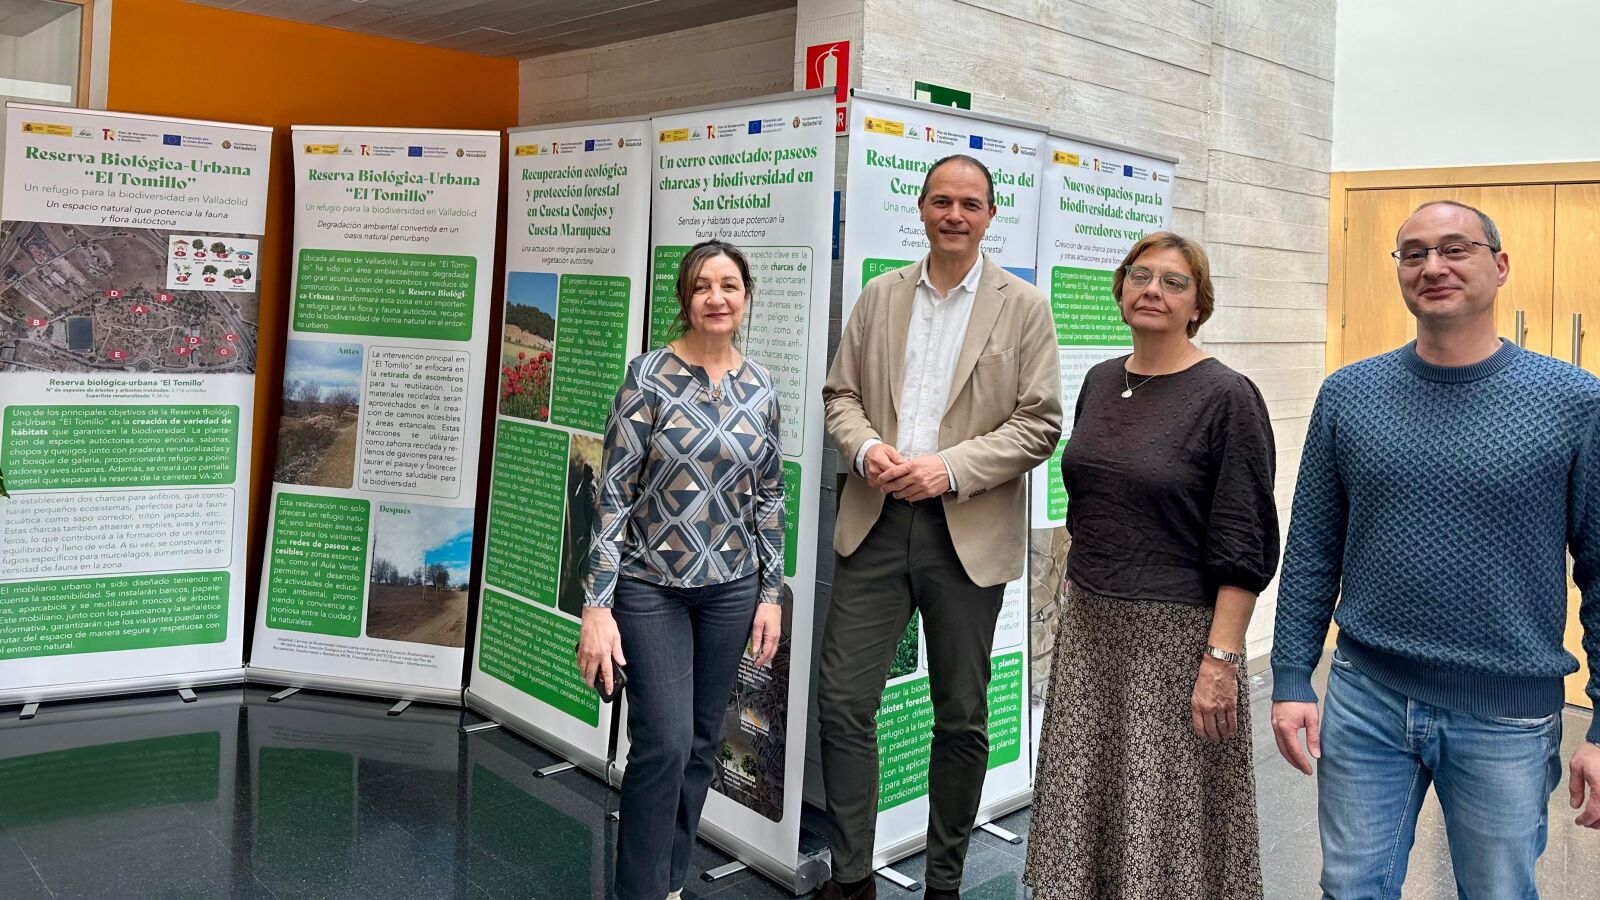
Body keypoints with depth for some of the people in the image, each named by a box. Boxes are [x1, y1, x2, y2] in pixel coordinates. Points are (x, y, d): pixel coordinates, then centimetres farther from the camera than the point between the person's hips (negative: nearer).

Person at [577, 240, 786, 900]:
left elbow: (769, 497, 10)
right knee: (665, 742, -9)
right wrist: (598, 606, -15)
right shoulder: (649, 376, -9)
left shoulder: (760, 388, 3)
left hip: (730, 589, 4)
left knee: (701, 742, 11)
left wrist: (770, 595, 7)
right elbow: (615, 492, -11)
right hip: (651, 586, -4)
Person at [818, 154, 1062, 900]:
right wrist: (865, 447, -9)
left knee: (961, 717, 9)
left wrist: (950, 468, -15)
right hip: (876, 523, 2)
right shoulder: (880, 296, 10)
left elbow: (1039, 424, -4)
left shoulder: (1023, 307, 1)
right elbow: (840, 393, 12)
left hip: (968, 532, -2)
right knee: (842, 700, 1)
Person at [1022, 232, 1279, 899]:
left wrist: (1222, 660, -18)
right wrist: (1080, 591, 15)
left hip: (1175, 632, -6)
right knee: (1083, 805, 13)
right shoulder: (1100, 382, 9)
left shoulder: (1226, 397, -10)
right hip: (1088, 621, 6)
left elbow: (1242, 545, -13)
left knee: (1166, 818, 3)